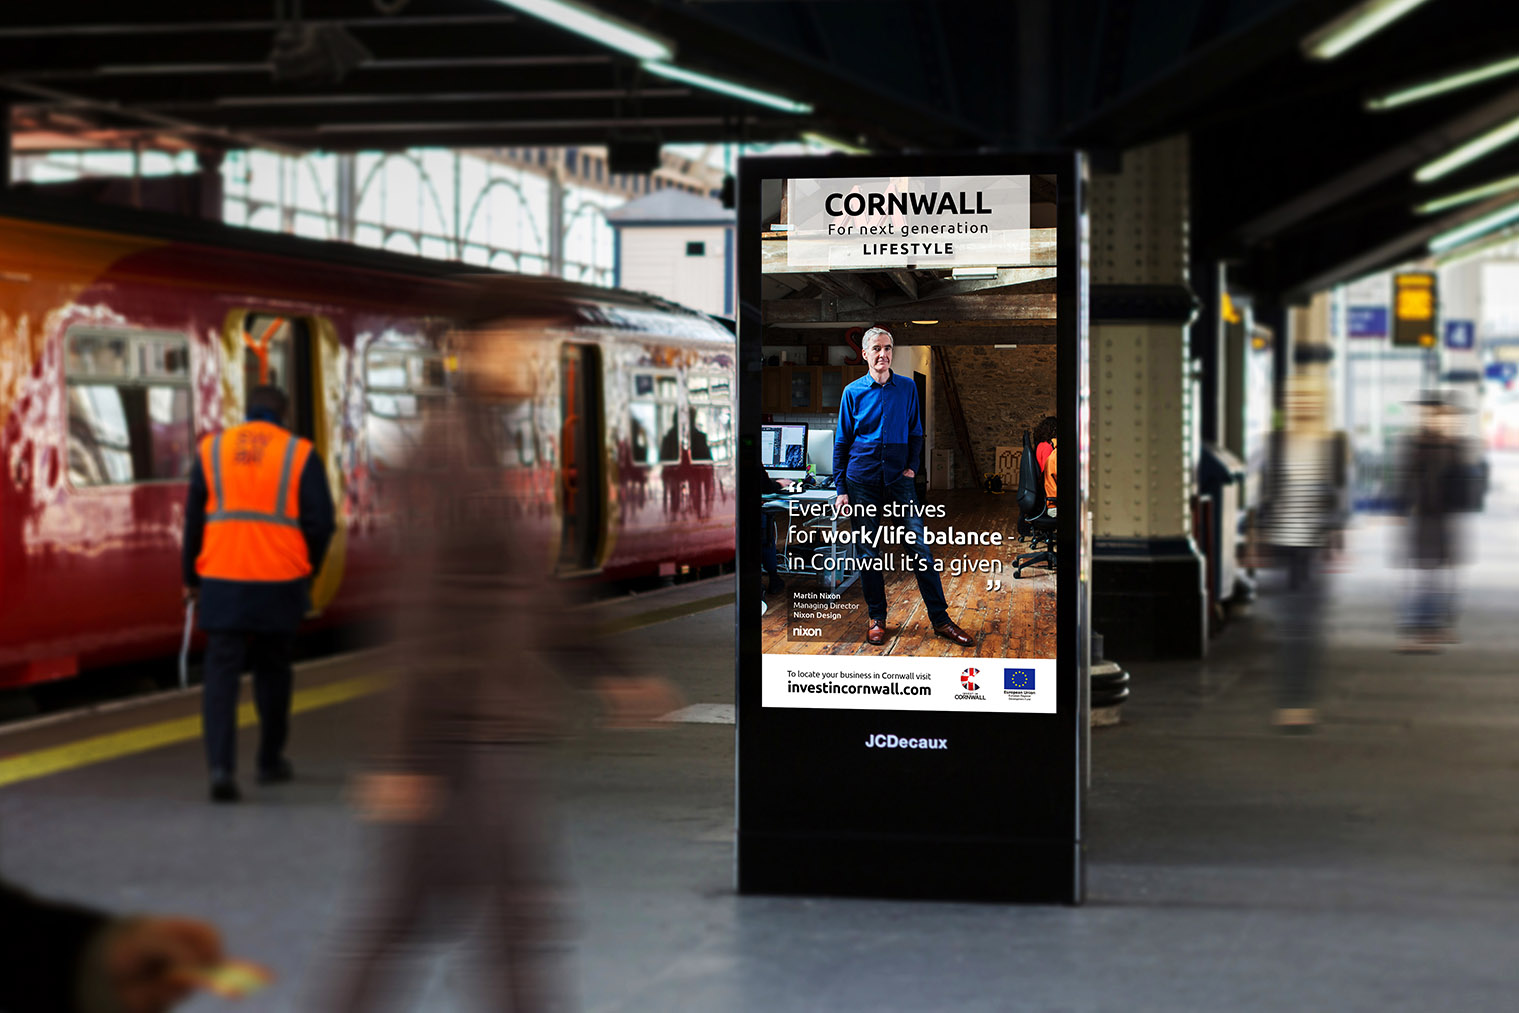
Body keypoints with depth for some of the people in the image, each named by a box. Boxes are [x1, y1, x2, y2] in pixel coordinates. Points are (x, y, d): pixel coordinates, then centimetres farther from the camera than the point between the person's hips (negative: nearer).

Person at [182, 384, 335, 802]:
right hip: (280, 581, 0)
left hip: (222, 581, 0)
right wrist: (308, 569, 12)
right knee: (272, 670, 18)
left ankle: (221, 767, -16)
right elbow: (320, 522, -4)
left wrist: (191, 577, 15)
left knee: (221, 676, 0)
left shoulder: (211, 450, 6)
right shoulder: (301, 454, 1)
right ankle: (270, 761, 29)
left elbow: (194, 519, 5)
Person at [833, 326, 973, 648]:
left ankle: (940, 619, -1)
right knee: (868, 552, 4)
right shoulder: (853, 392, 2)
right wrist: (840, 489, 0)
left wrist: (912, 466, 0)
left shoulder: (907, 388, 5)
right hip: (862, 481, 0)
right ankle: (877, 618, 16)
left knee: (919, 548, -5)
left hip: (898, 478, 1)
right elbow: (841, 443, 4)